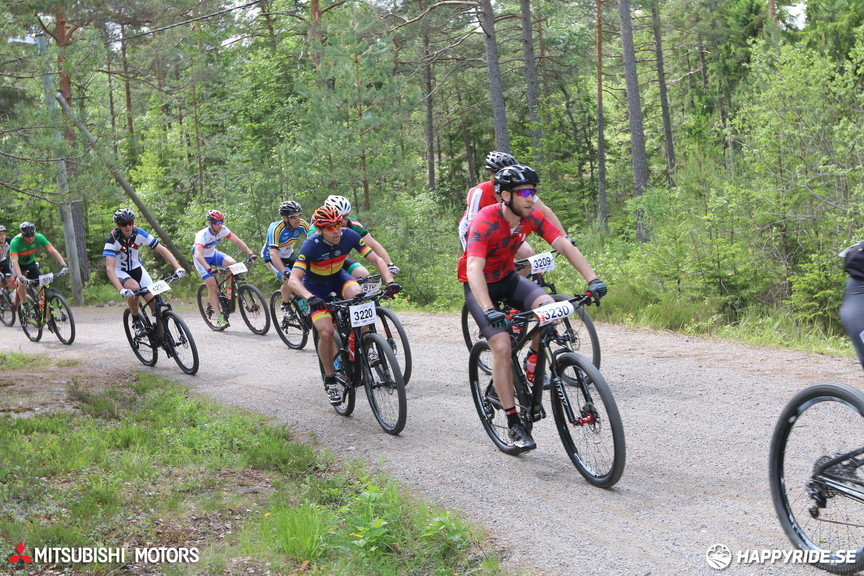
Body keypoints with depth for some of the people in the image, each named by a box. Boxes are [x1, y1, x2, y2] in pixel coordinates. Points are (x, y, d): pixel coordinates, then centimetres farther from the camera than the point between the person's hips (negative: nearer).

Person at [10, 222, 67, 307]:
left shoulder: (39, 238, -25)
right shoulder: (15, 242, -33)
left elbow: (53, 251, -28)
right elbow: (14, 261, -41)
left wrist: (63, 265, -41)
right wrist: (20, 277, -54)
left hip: (31, 263, 3)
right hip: (19, 266, -3)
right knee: (22, 284, -27)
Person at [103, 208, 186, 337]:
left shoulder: (139, 234, -19)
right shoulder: (112, 240, -27)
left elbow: (162, 250, -17)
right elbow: (109, 268, -36)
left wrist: (177, 267, -31)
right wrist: (121, 290, -51)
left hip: (136, 268, 3)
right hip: (119, 272, -3)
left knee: (153, 299, -16)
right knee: (134, 287, -34)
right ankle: (136, 321, -13)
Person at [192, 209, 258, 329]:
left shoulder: (222, 230, -18)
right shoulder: (202, 235, -34)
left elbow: (237, 241, -16)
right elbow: (198, 255, -45)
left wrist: (250, 253, -29)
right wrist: (209, 269, -58)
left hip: (213, 254, 5)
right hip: (202, 258, -5)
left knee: (232, 263, -22)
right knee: (212, 286, -15)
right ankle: (220, 318, -10)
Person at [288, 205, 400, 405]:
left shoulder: (349, 236, -23)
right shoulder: (311, 245, -31)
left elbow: (377, 259, -19)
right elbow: (293, 280, -37)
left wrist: (390, 281, -37)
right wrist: (310, 298, -55)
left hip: (338, 277, 3)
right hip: (315, 286, -2)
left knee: (358, 295, -32)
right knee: (326, 332, -19)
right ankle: (330, 380, 2)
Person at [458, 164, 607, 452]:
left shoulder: (532, 217, -13)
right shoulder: (484, 222, -30)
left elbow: (564, 245, -18)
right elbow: (474, 269, -41)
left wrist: (593, 279, -32)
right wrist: (489, 311, -54)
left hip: (507, 278, 5)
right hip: (479, 285, -5)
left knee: (549, 307, -24)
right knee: (502, 345, -21)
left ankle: (533, 362, 2)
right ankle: (514, 424, -12)